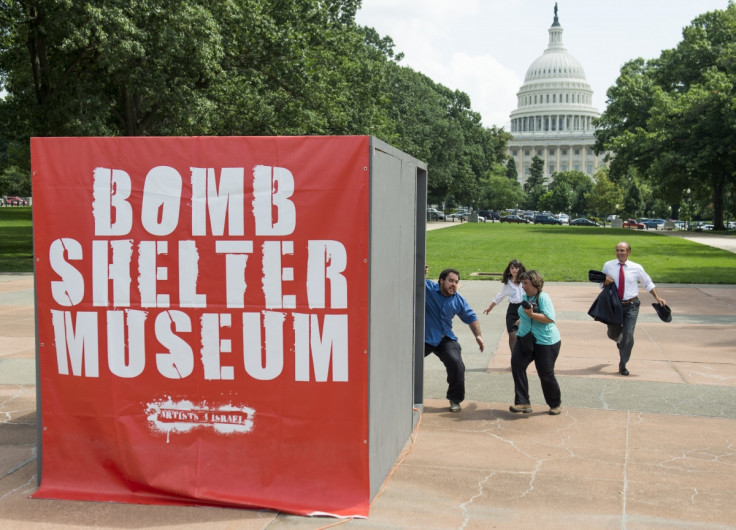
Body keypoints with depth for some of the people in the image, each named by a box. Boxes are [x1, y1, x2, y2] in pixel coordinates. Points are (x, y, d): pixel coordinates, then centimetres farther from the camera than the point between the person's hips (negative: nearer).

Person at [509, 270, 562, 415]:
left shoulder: (543, 297, -15)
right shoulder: (525, 297, 8)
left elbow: (550, 318, -25)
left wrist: (531, 314, -30)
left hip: (545, 341, -7)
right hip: (525, 338, 7)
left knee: (546, 374, 0)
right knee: (517, 364, -14)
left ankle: (556, 404, 24)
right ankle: (522, 402, -10)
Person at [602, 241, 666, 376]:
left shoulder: (636, 268, -3)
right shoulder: (608, 265, -1)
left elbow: (648, 283, 11)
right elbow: (602, 284, 8)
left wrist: (657, 297, 1)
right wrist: (605, 282, -15)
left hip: (631, 306, -1)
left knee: (628, 337, -6)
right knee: (613, 334, 14)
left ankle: (622, 366, 10)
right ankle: (619, 339, 55)